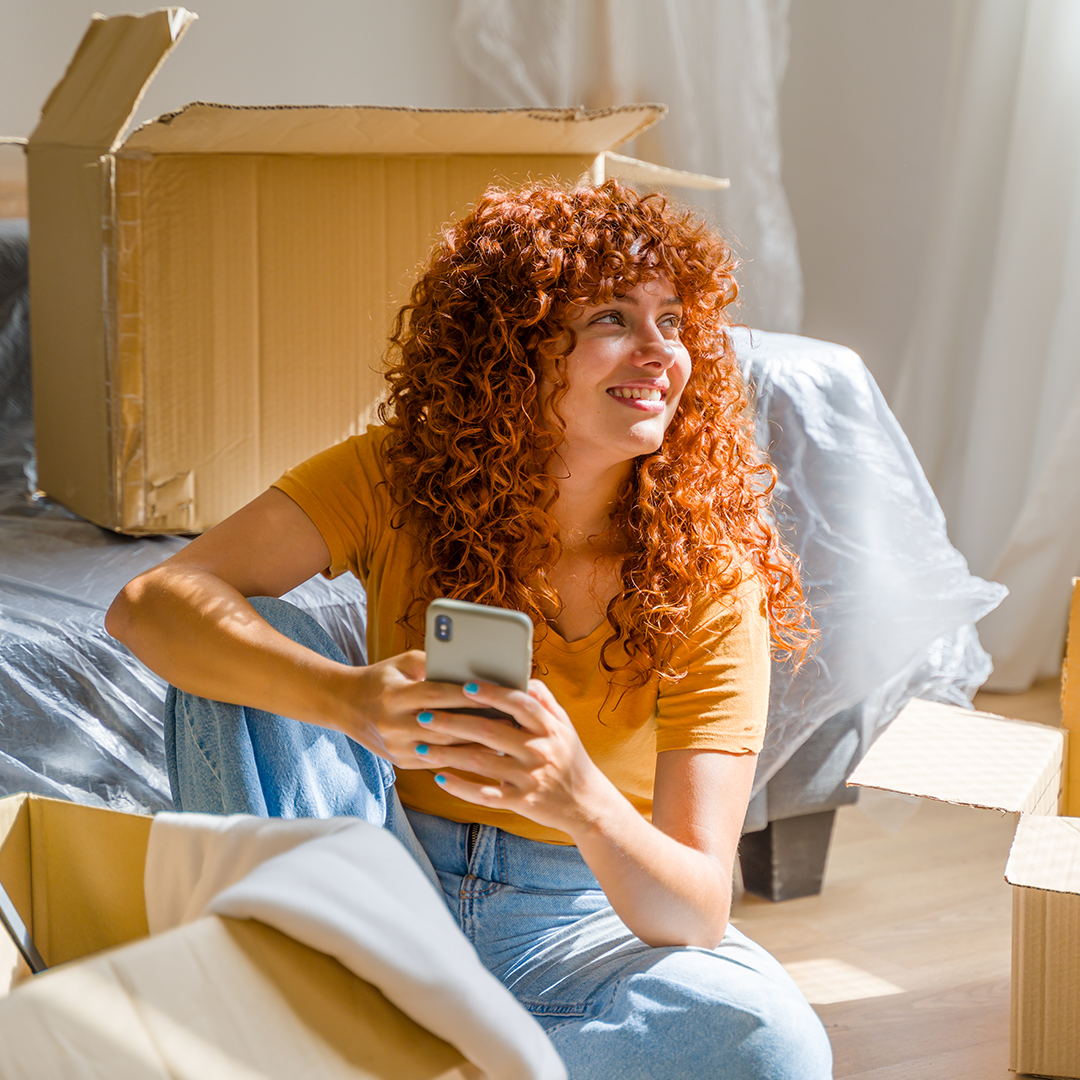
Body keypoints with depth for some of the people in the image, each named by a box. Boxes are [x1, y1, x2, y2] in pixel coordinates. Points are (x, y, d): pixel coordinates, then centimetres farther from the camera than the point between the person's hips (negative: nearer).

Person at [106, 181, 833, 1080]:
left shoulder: (710, 578, -13)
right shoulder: (400, 477, -11)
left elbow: (698, 912, -19)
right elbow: (151, 605, -23)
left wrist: (584, 802, -42)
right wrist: (349, 697, -41)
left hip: (577, 925, 0)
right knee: (253, 645, -20)